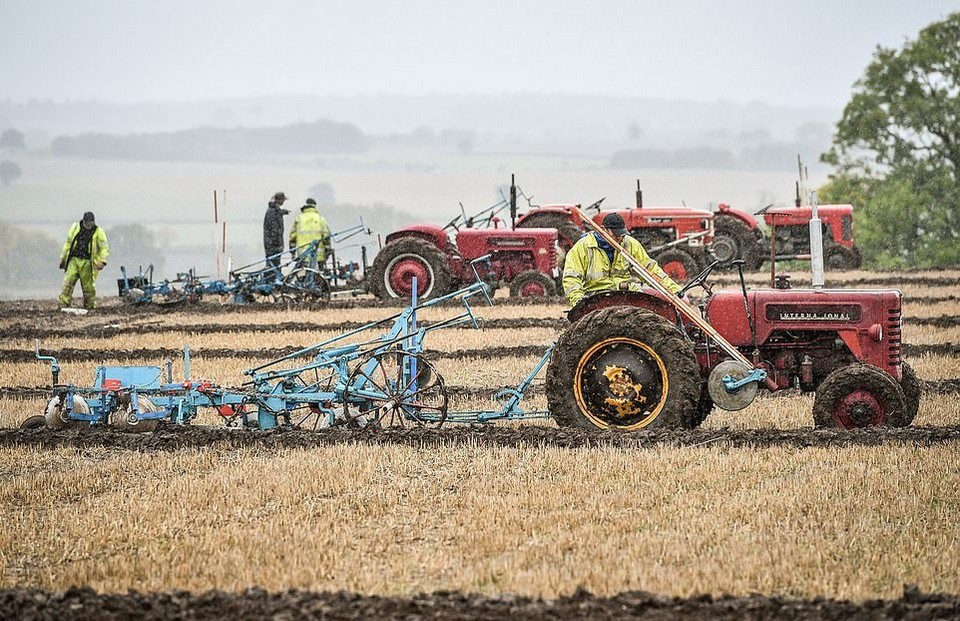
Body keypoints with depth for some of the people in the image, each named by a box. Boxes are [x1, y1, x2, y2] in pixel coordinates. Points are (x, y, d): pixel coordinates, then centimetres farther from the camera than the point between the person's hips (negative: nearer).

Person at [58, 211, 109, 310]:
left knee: (88, 286, 0)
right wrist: (63, 259, 15)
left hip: (87, 262, -2)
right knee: (68, 281, -9)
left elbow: (104, 248, -4)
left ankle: (90, 307, 14)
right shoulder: (75, 228, 8)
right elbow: (68, 244, 15)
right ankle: (63, 305, -10)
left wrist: (102, 261, -19)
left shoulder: (98, 232, -1)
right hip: (74, 260, 2)